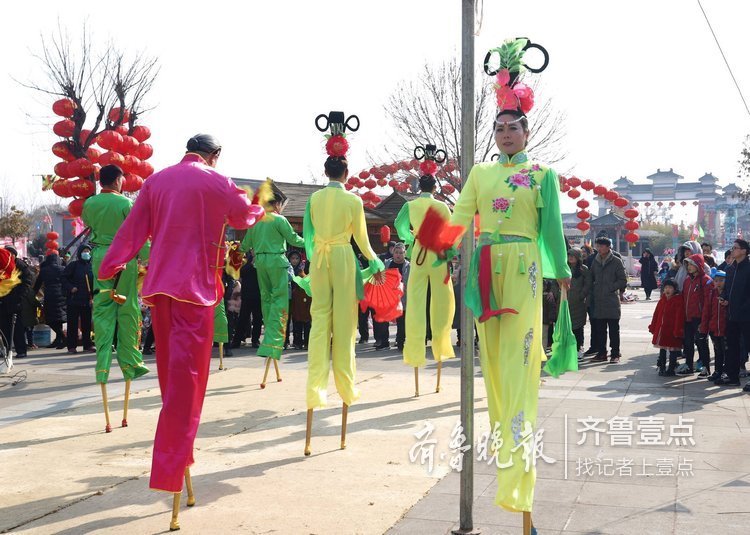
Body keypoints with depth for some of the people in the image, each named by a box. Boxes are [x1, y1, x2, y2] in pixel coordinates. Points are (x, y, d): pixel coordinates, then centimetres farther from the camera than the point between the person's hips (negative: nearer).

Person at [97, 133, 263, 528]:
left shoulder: (157, 180, 10)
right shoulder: (216, 182, -1)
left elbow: (133, 228, 6)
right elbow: (244, 217, 15)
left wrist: (109, 268, 7)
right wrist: (260, 210, 37)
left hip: (158, 286, 5)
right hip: (195, 287, -5)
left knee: (170, 373, 17)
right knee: (187, 377, -5)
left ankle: (177, 448, 32)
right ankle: (169, 468, -9)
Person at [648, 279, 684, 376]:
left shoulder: (678, 300, -11)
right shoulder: (662, 300, 9)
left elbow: (679, 316, -15)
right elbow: (657, 314, 12)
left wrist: (677, 330, -18)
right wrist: (653, 327, 11)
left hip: (672, 330, -6)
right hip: (661, 329, 6)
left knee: (672, 350, 3)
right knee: (662, 349, 15)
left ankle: (671, 370, 11)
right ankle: (662, 367, 26)